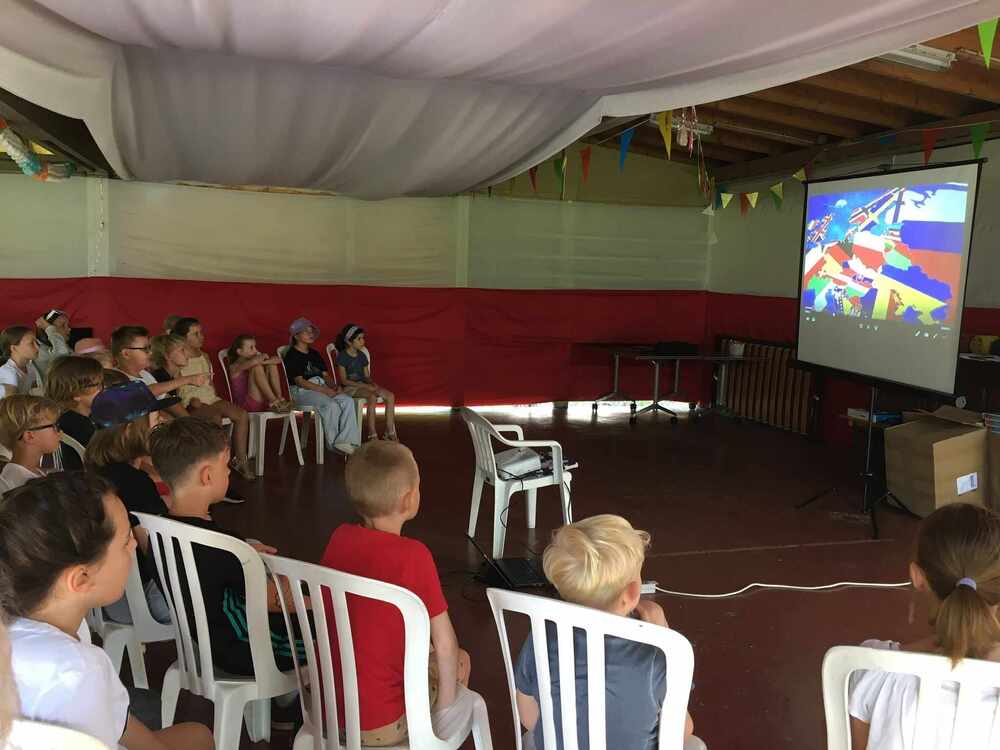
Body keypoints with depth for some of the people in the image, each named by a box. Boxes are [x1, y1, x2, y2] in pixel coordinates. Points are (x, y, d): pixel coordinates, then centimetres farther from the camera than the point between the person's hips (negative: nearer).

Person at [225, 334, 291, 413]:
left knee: (271, 364, 0)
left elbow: (277, 360, 6)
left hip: (264, 402, 6)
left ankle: (279, 397, -15)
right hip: (247, 405, -6)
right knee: (257, 366, -21)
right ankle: (273, 401, -27)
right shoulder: (234, 367, -1)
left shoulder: (254, 365, 19)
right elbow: (253, 362, -24)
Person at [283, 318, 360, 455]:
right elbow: (299, 381, -12)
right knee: (331, 405, -33)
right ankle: (333, 443, -19)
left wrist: (335, 387, -6)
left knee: (348, 400, -20)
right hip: (301, 391, -7)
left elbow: (325, 375, 17)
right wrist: (325, 390, -18)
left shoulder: (314, 354, 22)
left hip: (321, 387, 7)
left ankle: (346, 441, -29)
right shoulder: (292, 355, -3)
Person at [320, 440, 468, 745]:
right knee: (460, 660, 19)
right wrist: (445, 702, -1)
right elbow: (444, 642, -16)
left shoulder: (339, 537, -7)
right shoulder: (413, 555, -23)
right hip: (380, 726, -5)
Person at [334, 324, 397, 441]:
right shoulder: (342, 356, -8)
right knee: (372, 397, -35)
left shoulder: (362, 355, 11)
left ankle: (390, 432, -15)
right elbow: (344, 380, -13)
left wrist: (372, 383, -12)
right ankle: (372, 434, -31)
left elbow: (366, 376, 13)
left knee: (390, 396, -16)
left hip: (362, 385, 7)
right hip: (349, 388, -6)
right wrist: (365, 386, -20)